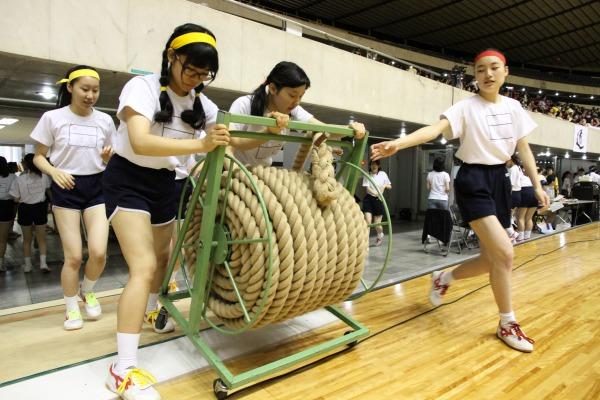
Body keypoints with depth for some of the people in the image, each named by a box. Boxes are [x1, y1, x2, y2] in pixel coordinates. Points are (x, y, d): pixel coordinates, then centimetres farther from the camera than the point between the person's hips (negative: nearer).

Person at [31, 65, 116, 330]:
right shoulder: (52, 118, -4)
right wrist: (54, 171, -17)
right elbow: (38, 156, 3)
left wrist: (110, 156, -9)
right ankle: (71, 308, 20)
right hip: (66, 189, -2)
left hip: (97, 187, 2)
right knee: (73, 256, -4)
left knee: (98, 252, -8)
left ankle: (87, 291, 24)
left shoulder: (105, 120, 4)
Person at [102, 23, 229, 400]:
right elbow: (140, 143, -34)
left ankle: (151, 311, 49)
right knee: (144, 266, -19)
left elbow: (224, 141, 2)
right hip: (128, 180, -6)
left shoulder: (201, 102, 1)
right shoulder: (142, 87, -18)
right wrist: (200, 145, -45)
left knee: (163, 258, 19)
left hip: (165, 183, 7)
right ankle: (124, 370, -12)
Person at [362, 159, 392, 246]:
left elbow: (390, 186, 8)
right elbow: (367, 188, -13)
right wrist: (376, 193, -29)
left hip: (379, 199, 1)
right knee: (367, 221, -15)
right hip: (368, 199, -1)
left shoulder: (383, 174, 3)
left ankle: (380, 235, 39)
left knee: (377, 224, 5)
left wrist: (385, 185, -15)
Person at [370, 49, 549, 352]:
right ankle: (507, 324, 5)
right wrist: (398, 143, -43)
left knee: (491, 259, 6)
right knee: (504, 253, -15)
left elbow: (524, 149, 14)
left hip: (500, 180, 7)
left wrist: (537, 186, 11)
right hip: (473, 181, -7)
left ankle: (444, 278, 33)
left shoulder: (514, 108, 9)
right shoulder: (467, 107, -9)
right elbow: (436, 129, -25)